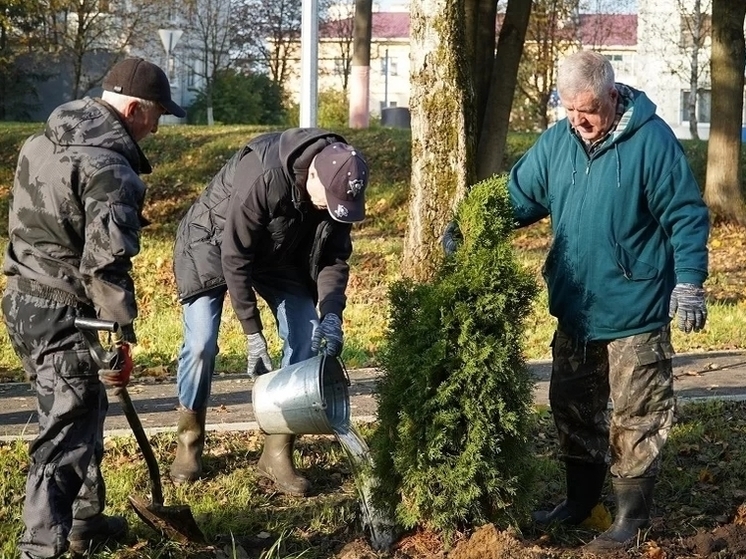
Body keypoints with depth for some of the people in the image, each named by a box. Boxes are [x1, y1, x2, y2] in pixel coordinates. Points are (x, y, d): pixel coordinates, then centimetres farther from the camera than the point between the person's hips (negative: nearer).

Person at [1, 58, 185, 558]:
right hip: (62, 313, -10)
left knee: (83, 409, 23)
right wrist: (122, 334, -18)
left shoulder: (44, 141, 10)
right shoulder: (110, 168, -19)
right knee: (67, 431, -5)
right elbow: (105, 263, -23)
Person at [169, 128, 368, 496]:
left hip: (278, 253, 5)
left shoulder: (338, 188, -21)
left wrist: (331, 312, -26)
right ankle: (188, 443, 6)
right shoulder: (261, 177, -39)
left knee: (308, 339, -7)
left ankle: (278, 453, 1)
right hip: (213, 245, -5)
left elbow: (335, 255, -10)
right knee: (201, 343, -16)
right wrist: (253, 333, -31)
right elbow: (234, 258, -33)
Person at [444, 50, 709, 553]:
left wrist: (689, 284, -15)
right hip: (575, 308, 7)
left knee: (635, 416, 2)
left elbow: (686, 217, -11)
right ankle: (581, 499, 33)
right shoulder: (557, 142, 2)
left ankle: (633, 515, 12)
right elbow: (518, 196, 6)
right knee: (572, 408, 17)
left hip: (635, 311, -6)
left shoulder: (650, 140, -14)